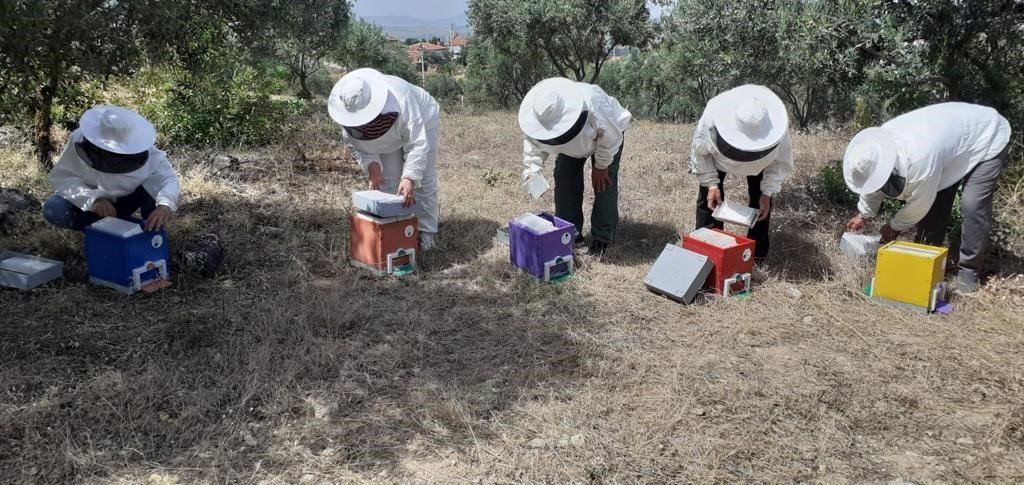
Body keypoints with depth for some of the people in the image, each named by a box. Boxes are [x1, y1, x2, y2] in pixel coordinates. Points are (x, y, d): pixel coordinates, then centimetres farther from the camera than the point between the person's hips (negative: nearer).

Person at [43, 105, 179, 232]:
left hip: (125, 201, -1)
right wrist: (93, 199, -43)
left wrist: (165, 204, -56)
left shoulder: (142, 150, -28)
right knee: (53, 210, -26)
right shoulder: (79, 141, -28)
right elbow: (62, 178, -25)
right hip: (92, 201, 1)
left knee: (154, 186, -29)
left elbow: (169, 178, -33)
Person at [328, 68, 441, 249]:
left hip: (422, 124, -4)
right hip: (388, 135, 5)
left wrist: (410, 178, -52)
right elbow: (353, 141, -13)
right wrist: (371, 164, -27)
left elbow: (417, 144, -44)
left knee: (422, 181, -6)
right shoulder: (350, 108, -30)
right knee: (387, 181, -1)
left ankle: (427, 231, 1)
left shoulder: (401, 101, -46)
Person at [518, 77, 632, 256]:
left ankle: (602, 238, -4)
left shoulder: (593, 106, -47)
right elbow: (533, 146, -15)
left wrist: (601, 166, -18)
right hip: (572, 140, 4)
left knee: (604, 182, -15)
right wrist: (532, 172, -30)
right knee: (564, 177, -6)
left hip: (606, 134, -4)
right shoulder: (535, 118, -34)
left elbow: (611, 137, -28)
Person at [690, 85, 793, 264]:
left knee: (759, 195, -5)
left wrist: (767, 193, -28)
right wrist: (711, 184, -28)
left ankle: (758, 252, 9)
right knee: (708, 194, -8)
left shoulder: (778, 123, -40)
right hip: (720, 151, 0)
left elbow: (781, 160, -20)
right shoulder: (711, 118, -43)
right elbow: (699, 152, -22)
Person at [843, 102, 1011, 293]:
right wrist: (864, 215, 13)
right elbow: (875, 185, 2)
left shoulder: (919, 160, -42)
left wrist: (894, 227, -8)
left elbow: (919, 205, -24)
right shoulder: (880, 143, -18)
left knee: (972, 205, -18)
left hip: (989, 140, -8)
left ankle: (969, 272, -6)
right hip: (957, 136, 8)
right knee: (935, 199, 2)